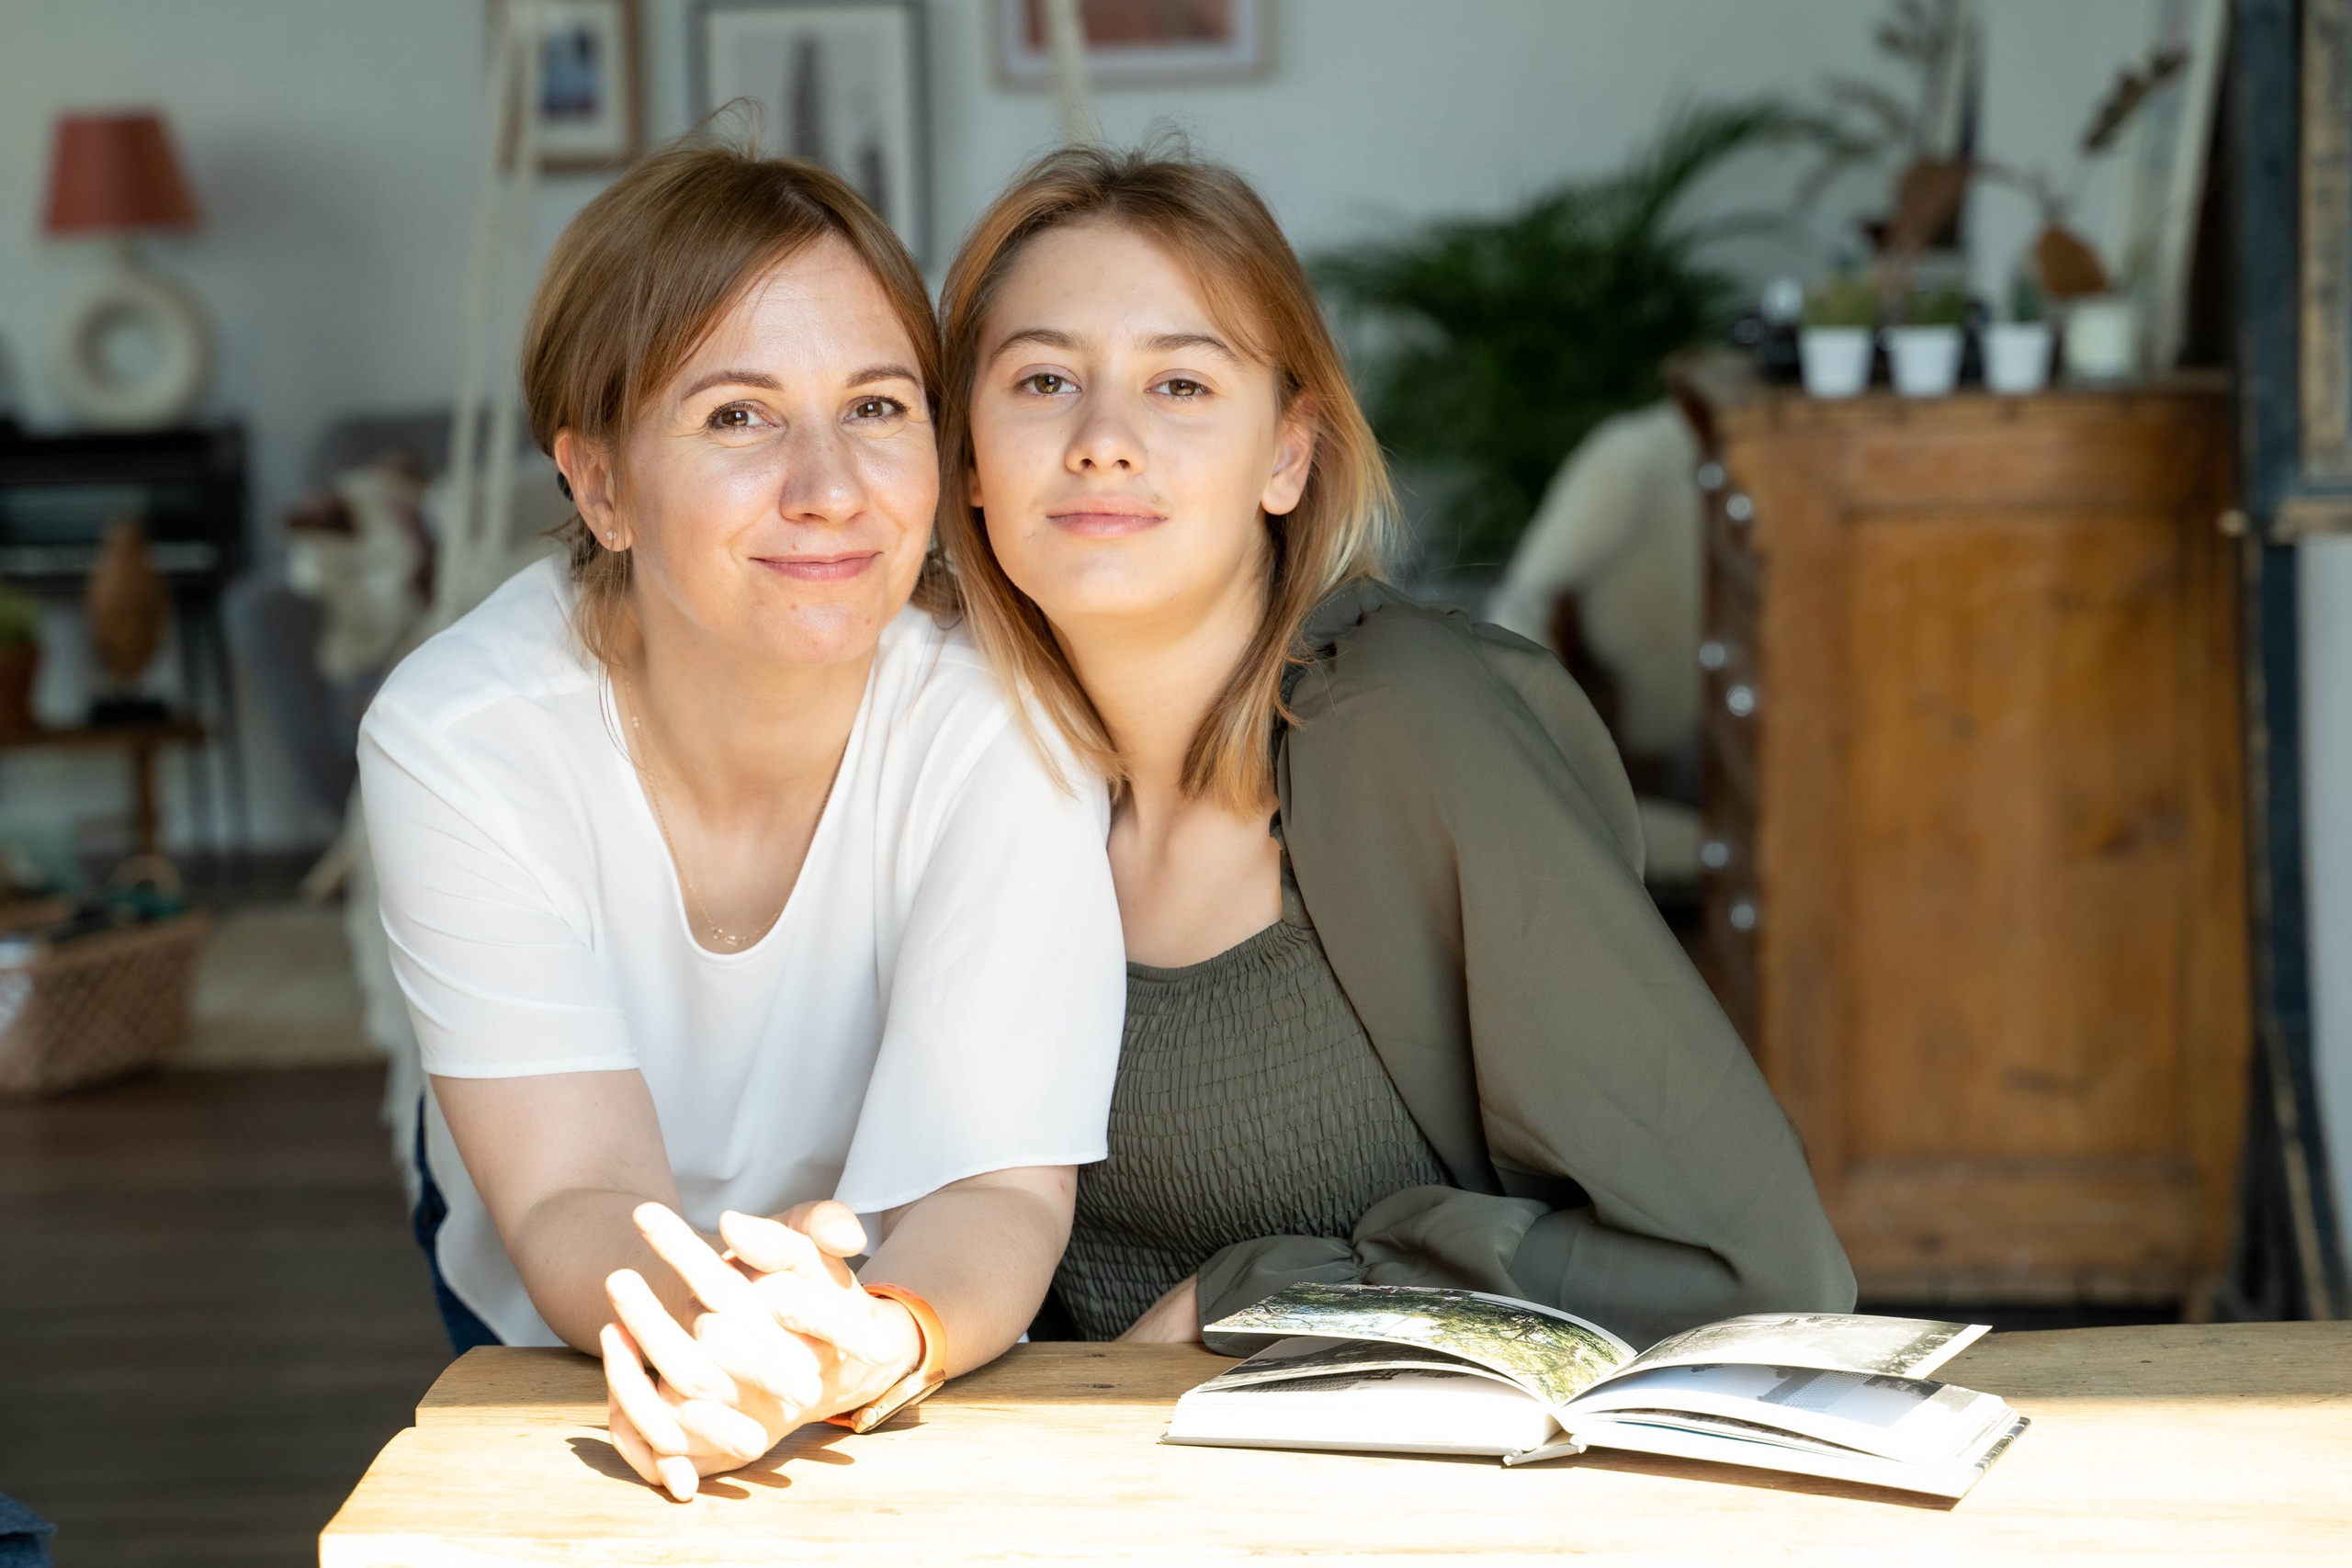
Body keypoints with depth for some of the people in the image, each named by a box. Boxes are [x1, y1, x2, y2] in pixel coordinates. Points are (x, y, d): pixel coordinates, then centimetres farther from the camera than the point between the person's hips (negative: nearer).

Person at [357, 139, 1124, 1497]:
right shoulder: (460, 738, -20)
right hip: (553, 1348, 1)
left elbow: (998, 1192, -25)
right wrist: (714, 1315, -46)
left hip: (925, 1354, -1)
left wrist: (871, 1343, -48)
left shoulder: (1000, 726, -22)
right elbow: (570, 1199, -23)